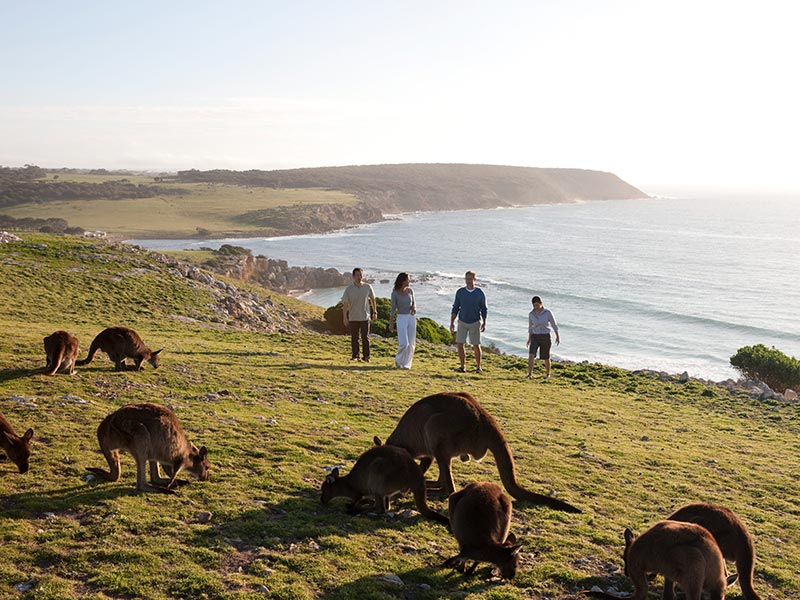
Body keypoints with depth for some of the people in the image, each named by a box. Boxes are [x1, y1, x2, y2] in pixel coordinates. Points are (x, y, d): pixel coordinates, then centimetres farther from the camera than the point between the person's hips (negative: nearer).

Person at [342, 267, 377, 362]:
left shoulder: (368, 287, -3)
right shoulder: (348, 289, -6)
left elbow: (372, 299, 12)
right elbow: (345, 304, -4)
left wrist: (374, 312, 13)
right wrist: (345, 318, -8)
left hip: (365, 317, 0)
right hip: (353, 318, 0)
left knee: (365, 337, 0)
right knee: (354, 338, 7)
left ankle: (366, 356, 6)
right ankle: (355, 356, 17)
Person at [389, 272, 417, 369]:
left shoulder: (410, 290, 3)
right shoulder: (395, 293, -7)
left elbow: (414, 303, 12)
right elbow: (393, 308, -2)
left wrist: (414, 308, -12)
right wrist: (391, 323, -2)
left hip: (411, 317, 4)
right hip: (401, 318, -4)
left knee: (411, 343, 3)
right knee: (404, 343, -13)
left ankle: (407, 364, 16)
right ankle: (398, 360, 14)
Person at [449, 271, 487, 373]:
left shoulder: (480, 293, -4)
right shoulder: (460, 292, 0)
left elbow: (483, 309, 1)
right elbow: (455, 308, 5)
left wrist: (484, 323, -6)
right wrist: (452, 322, 0)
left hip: (475, 323, -2)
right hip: (462, 322, 2)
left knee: (476, 346, 0)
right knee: (459, 344, -6)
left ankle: (478, 366, 15)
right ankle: (463, 366, 4)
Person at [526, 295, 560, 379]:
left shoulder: (547, 312, -11)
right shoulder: (531, 314, -2)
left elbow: (554, 324, -4)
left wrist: (558, 336, -6)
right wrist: (529, 339, 13)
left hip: (545, 337, -2)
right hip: (535, 337, 2)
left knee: (546, 358, 9)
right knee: (531, 355, -18)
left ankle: (548, 374, 31)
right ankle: (529, 374, -17)